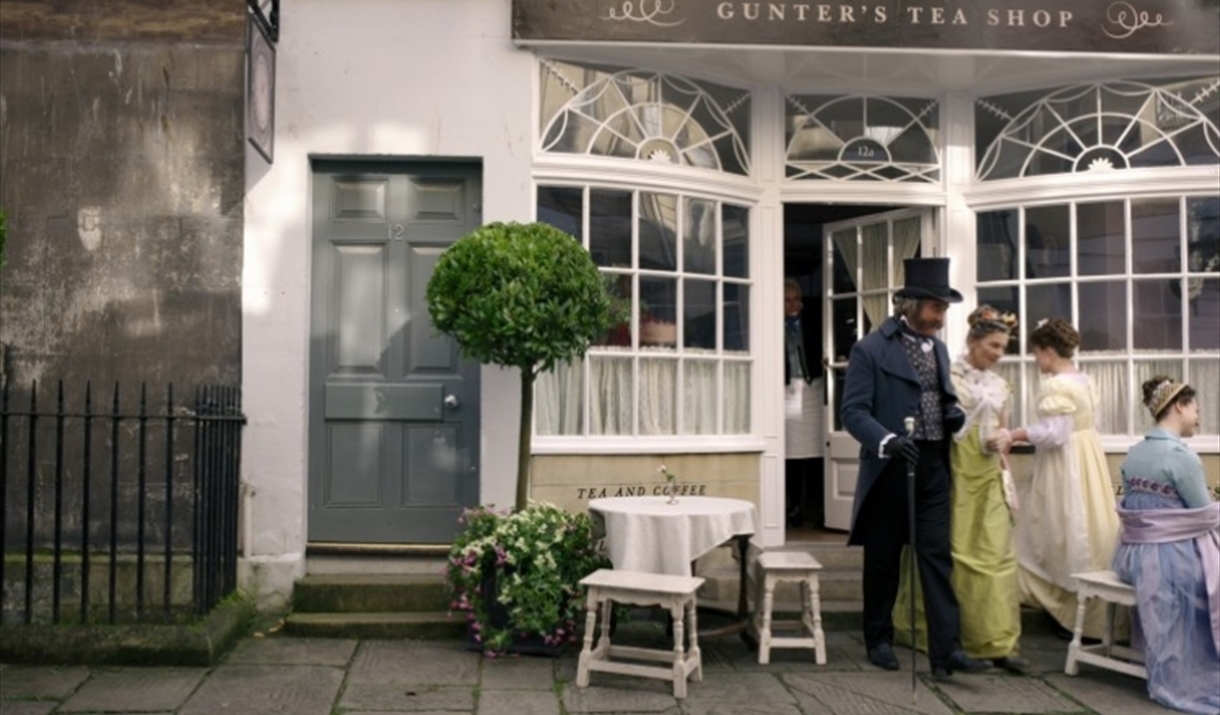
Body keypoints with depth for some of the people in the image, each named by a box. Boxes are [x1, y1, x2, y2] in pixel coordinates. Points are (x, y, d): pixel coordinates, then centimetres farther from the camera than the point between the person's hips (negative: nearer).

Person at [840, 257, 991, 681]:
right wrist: (887, 440, -29)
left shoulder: (938, 348, 12)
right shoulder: (871, 349, -10)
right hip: (890, 469, -5)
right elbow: (853, 411, -14)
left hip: (934, 468, 5)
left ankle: (946, 648, 4)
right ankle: (879, 640, 23)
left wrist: (952, 413, 0)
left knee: (938, 557, 2)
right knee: (883, 559, 8)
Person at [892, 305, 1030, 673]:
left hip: (988, 477, 5)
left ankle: (997, 641, 3)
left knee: (995, 555, -1)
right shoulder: (947, 378, -7)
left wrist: (1003, 437, 0)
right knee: (946, 554, 3)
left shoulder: (999, 385, 12)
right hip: (953, 476, -5)